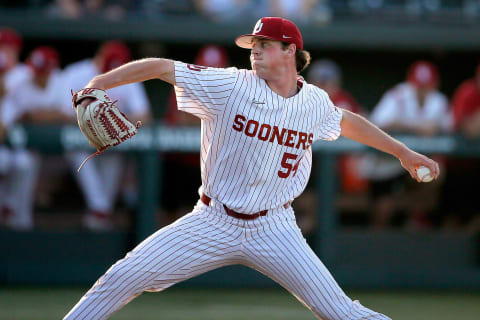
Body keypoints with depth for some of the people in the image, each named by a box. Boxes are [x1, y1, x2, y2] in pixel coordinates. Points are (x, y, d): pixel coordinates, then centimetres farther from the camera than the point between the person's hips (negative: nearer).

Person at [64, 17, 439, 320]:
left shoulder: (315, 103, 1)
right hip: (214, 223, -1)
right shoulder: (230, 86, -10)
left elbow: (348, 121, 22)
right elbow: (161, 67, -11)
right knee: (126, 277, -12)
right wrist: (96, 86, -21)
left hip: (274, 229, 1)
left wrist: (403, 152, 28)